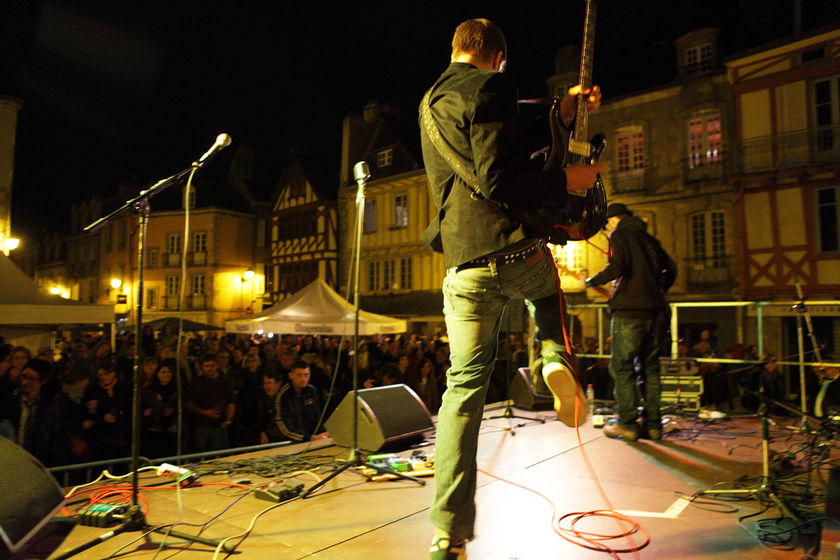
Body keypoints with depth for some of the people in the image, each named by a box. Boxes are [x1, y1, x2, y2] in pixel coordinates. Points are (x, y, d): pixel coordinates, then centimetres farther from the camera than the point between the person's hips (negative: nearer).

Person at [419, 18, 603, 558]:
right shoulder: (490, 88, -1)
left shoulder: (431, 103, 23)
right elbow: (499, 177, -15)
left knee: (465, 384, 6)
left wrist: (562, 110, 23)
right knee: (548, 288, 33)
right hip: (517, 251, -4)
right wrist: (566, 180, -2)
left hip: (465, 264, 5)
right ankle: (557, 357, 4)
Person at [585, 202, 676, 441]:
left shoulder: (619, 236, -1)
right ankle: (653, 424, 15)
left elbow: (617, 267, -17)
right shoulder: (648, 239, 19)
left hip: (629, 311, -7)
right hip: (655, 310, 7)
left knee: (621, 366, 0)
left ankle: (627, 424, 1)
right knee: (650, 366, 12)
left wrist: (591, 281, -5)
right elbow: (670, 269, 21)